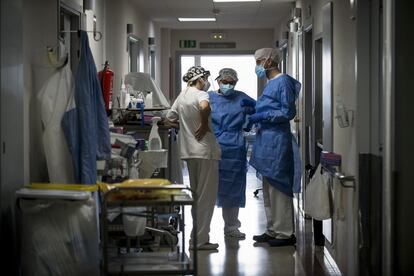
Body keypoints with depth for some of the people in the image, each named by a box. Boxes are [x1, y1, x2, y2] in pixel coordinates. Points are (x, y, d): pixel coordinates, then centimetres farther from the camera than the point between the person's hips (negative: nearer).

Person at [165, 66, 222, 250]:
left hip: (189, 152, 8)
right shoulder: (200, 94, -12)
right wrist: (205, 124, -20)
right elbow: (204, 107, -35)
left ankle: (196, 237, 21)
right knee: (206, 196, -2)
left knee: (196, 194, 17)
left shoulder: (181, 97, 12)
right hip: (205, 151, -8)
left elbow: (169, 119, 18)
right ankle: (200, 240, -1)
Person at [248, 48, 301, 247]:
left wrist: (261, 116, -17)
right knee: (268, 189, 14)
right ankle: (273, 230, 22)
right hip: (267, 141, 10)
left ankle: (285, 233, 0)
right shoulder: (270, 83, 17)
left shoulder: (283, 82, -12)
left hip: (277, 141, -10)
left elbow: (288, 112, -17)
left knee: (278, 187, -6)